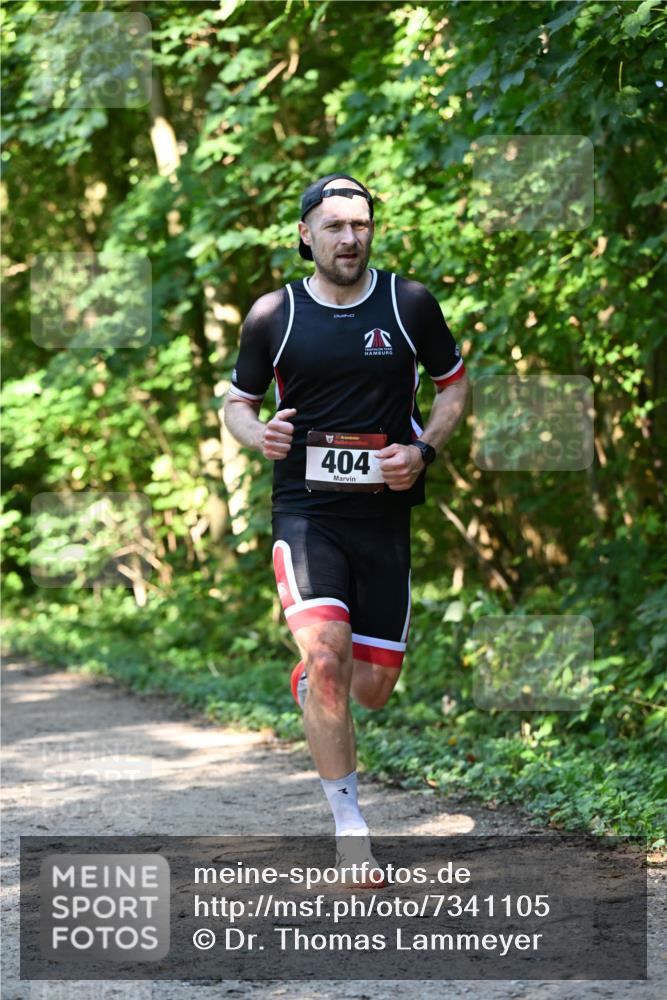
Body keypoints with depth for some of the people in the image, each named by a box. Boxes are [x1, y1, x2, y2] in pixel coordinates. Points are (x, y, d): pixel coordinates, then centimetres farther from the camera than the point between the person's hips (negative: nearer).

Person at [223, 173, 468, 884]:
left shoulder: (409, 304, 2)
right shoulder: (272, 315, 1)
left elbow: (455, 384, 14)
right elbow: (237, 401, 12)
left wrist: (424, 451, -3)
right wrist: (258, 434, -11)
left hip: (384, 513, 2)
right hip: (305, 511, -2)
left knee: (374, 687, 4)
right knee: (327, 652, -22)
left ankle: (310, 681, 43)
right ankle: (349, 825, -12)